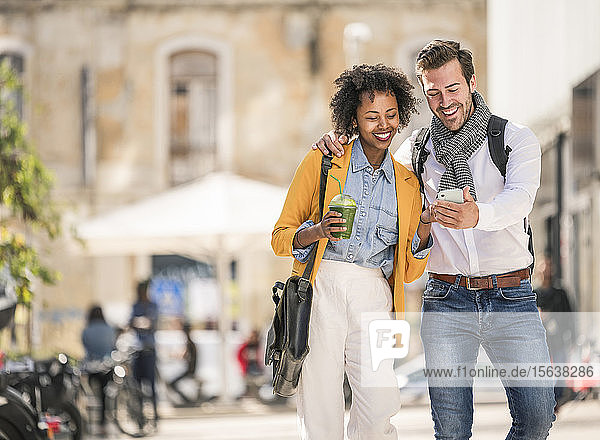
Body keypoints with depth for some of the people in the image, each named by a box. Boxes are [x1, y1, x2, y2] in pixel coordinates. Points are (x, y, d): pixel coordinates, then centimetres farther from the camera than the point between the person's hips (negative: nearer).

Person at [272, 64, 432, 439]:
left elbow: (408, 271, 16)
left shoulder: (407, 185, 16)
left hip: (374, 298, 2)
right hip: (322, 289, -2)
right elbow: (281, 237, 7)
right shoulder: (322, 163, 7)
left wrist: (424, 228, -2)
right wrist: (317, 231, -13)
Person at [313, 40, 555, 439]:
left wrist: (478, 215, -43)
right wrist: (338, 145, 5)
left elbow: (520, 199, -19)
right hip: (446, 300, 2)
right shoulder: (418, 147, 11)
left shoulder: (516, 140, 0)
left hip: (511, 299, -2)